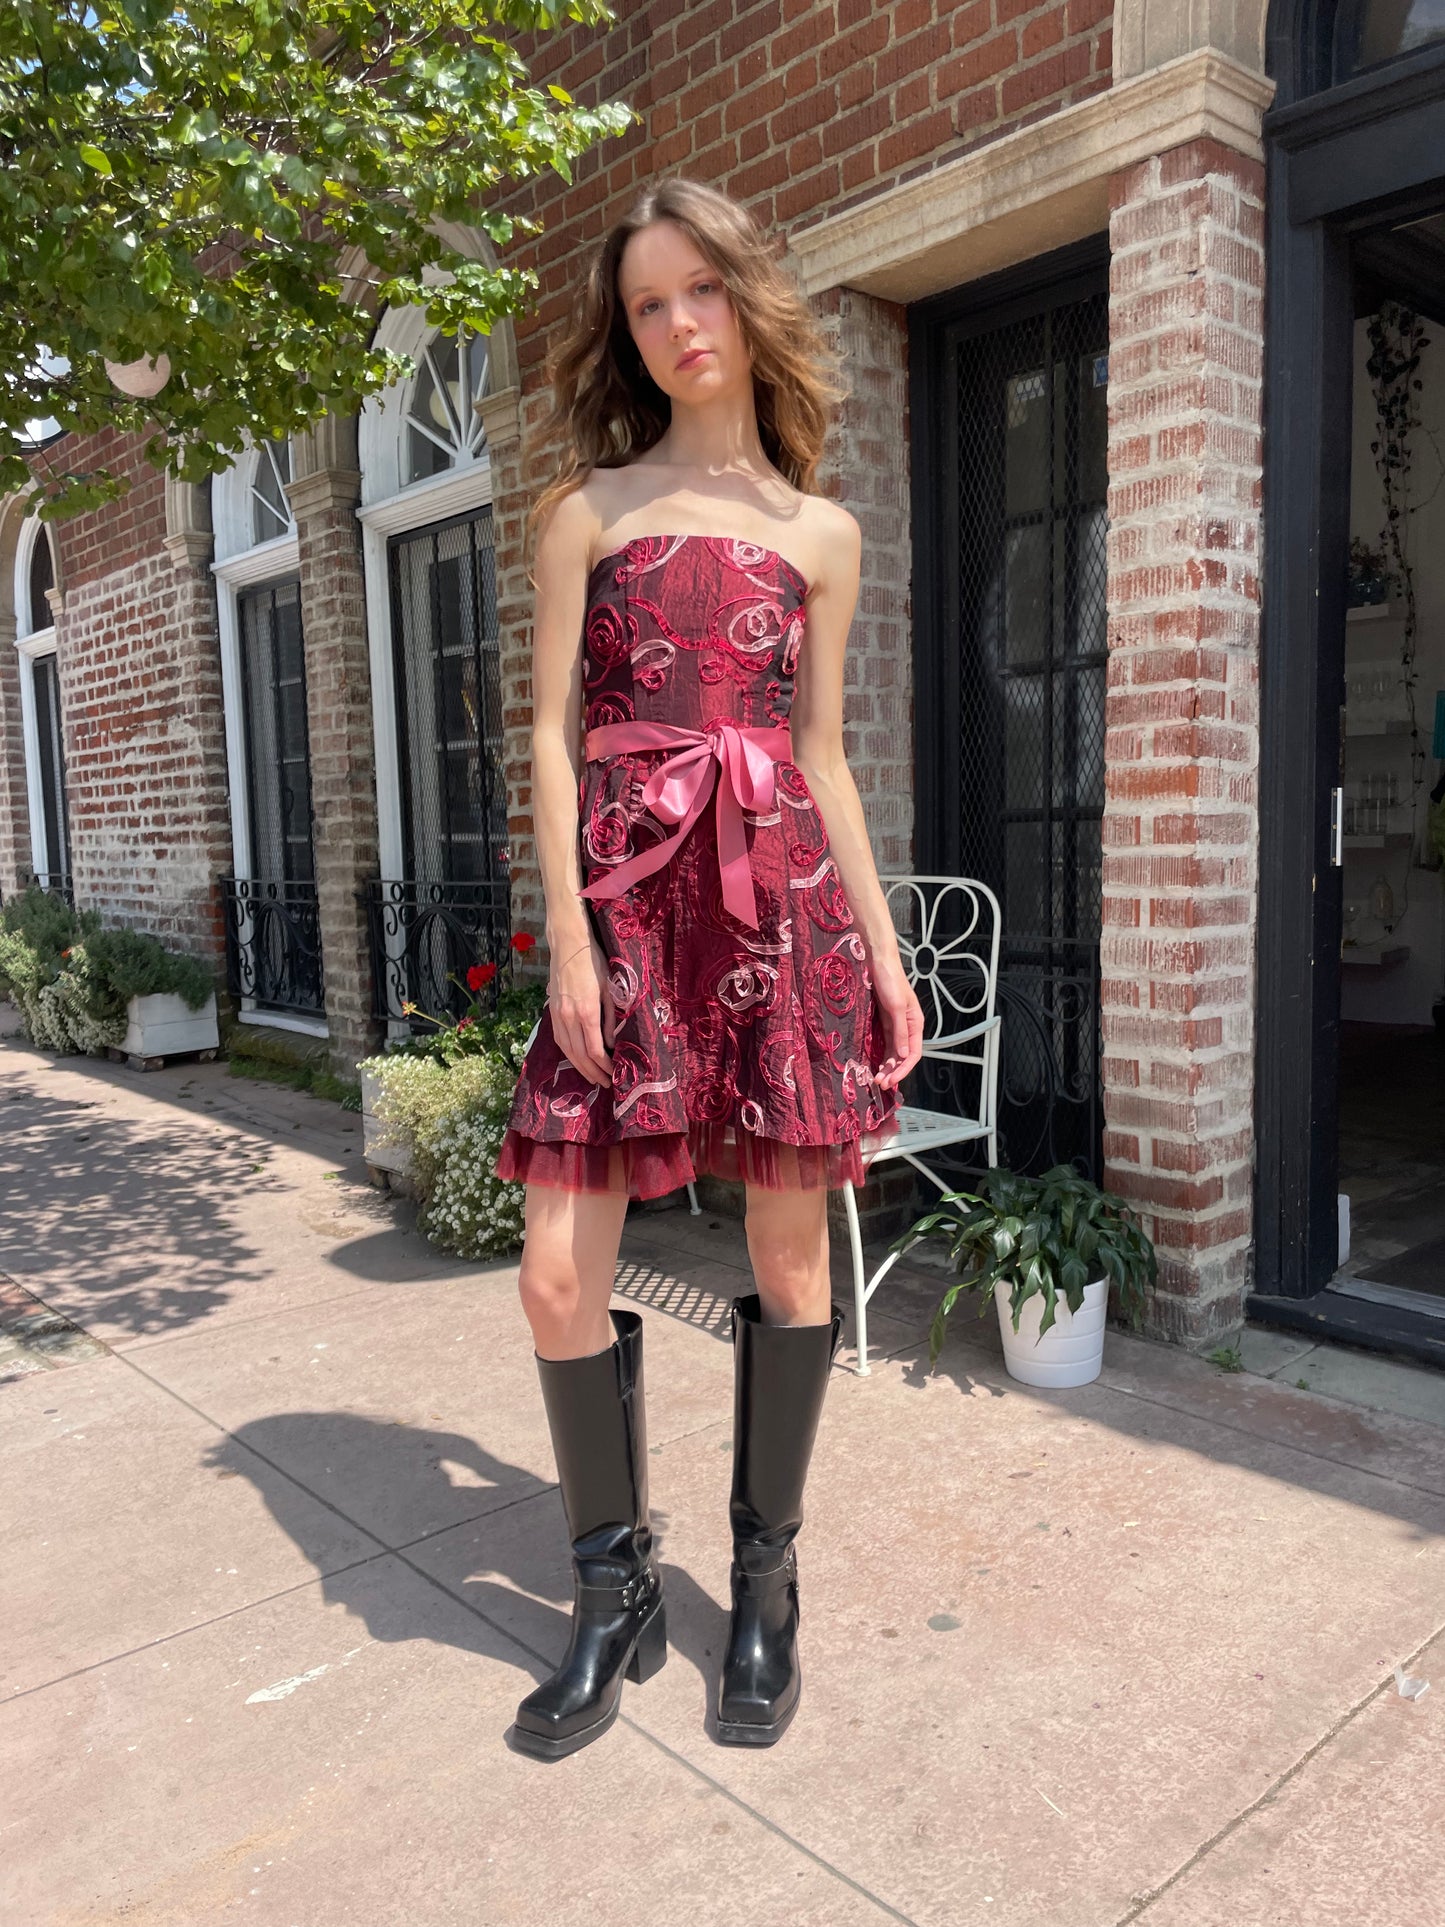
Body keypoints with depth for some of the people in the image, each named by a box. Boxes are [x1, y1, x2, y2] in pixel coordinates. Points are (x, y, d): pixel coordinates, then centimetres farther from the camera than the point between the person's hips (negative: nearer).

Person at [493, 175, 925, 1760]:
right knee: (560, 1277, -5)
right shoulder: (587, 507, 11)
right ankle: (616, 1596, 18)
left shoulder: (822, 533, 15)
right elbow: (552, 731, 3)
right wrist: (568, 933, -7)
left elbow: (822, 760, 14)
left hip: (785, 902, 2)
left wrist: (884, 952, 9)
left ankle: (764, 1584, 24)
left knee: (790, 1250, 3)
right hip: (629, 905, -1)